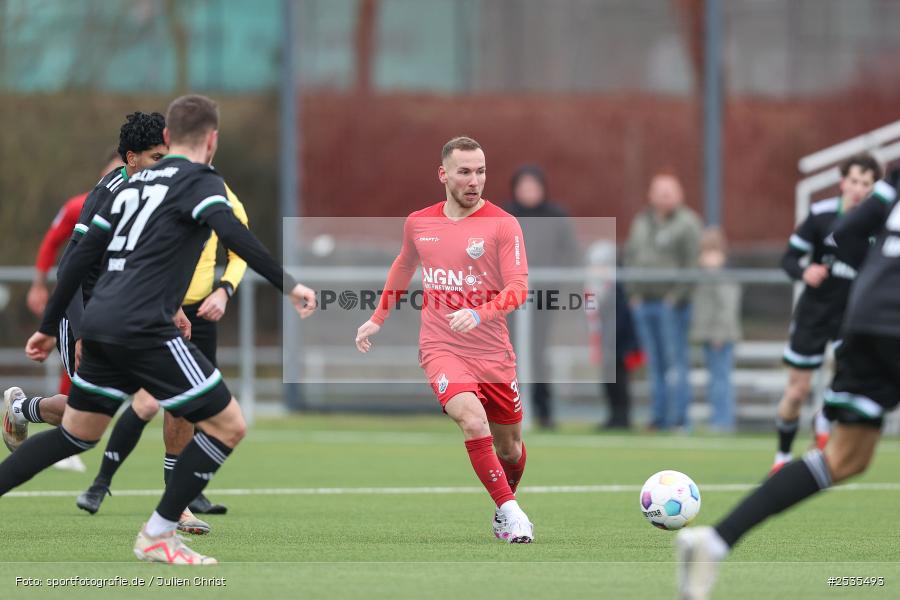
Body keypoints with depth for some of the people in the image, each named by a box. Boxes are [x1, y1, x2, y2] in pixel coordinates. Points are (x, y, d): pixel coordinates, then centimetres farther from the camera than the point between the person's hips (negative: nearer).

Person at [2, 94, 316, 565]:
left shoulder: (135, 183, 22)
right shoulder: (200, 180, 0)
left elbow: (82, 256, 23)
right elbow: (231, 233, -20)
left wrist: (48, 327, 29)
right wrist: (287, 284, -23)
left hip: (99, 327, 8)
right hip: (143, 330, -8)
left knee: (76, 435, 24)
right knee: (227, 425, -1)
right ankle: (157, 536, -1)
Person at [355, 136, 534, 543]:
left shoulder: (503, 224, -6)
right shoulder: (418, 223, 5)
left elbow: (518, 288, -15)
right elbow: (403, 267, 25)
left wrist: (479, 314, -31)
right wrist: (377, 319, 29)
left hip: (493, 352, 0)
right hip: (441, 349, 0)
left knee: (508, 446, 12)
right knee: (473, 420, -27)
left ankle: (504, 506, 42)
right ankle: (511, 513, -22)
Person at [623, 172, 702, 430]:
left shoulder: (686, 222, -2)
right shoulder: (642, 222, 17)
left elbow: (693, 263, -9)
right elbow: (630, 256, 19)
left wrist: (678, 294, -15)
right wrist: (633, 292, 8)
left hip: (672, 302, -6)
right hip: (644, 302, 6)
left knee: (676, 361, -7)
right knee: (655, 362, 8)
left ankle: (678, 416, -6)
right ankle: (659, 415, 11)